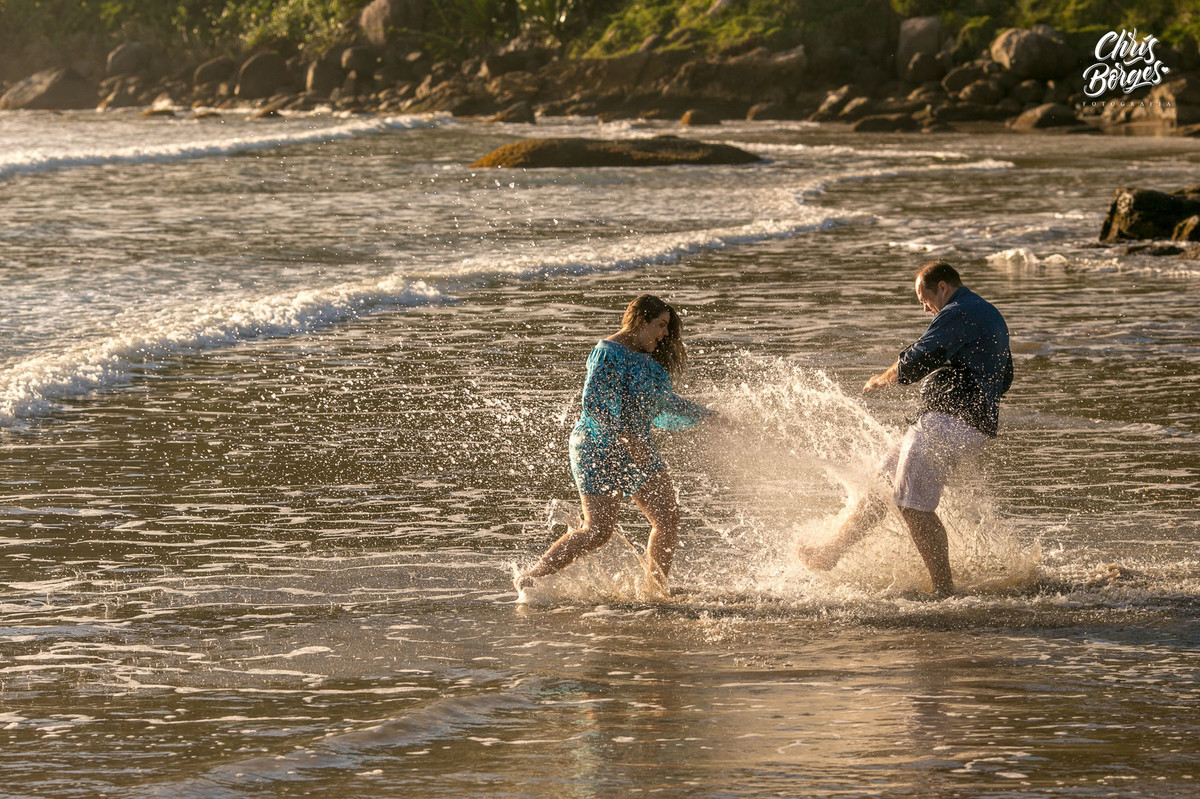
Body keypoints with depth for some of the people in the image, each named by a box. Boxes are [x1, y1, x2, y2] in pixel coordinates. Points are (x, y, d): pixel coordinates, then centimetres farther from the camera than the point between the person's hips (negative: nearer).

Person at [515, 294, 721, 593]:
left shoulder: (647, 358, 15)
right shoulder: (609, 354, -14)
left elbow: (663, 406, 27)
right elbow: (593, 403, -23)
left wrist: (703, 415, 26)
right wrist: (627, 439, -29)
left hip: (637, 450, 9)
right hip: (600, 450, -9)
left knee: (668, 517, -4)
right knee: (598, 531, -12)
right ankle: (530, 577, -1)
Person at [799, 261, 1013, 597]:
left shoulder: (957, 314, -12)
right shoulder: (992, 317, 21)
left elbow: (915, 363, -16)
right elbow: (1004, 378, 30)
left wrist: (882, 379, 2)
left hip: (948, 423, -11)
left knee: (914, 507, -10)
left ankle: (945, 591, -10)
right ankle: (830, 553, 21)